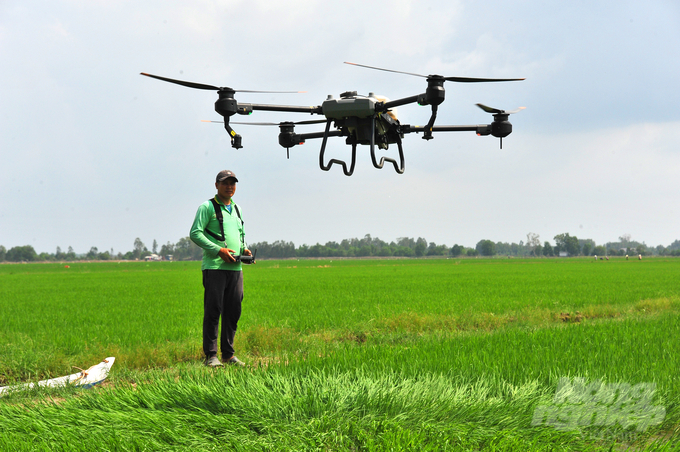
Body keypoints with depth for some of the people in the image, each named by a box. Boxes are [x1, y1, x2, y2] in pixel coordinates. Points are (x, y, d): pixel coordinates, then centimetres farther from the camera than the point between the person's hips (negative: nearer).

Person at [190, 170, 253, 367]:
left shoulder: (236, 209, 21)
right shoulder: (207, 207, 0)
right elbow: (195, 233, -9)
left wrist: (244, 249, 11)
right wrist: (218, 250, -17)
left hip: (235, 267, 6)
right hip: (214, 267, -6)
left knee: (233, 312, 6)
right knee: (213, 311, -6)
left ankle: (228, 354, 14)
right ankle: (211, 355, -2)